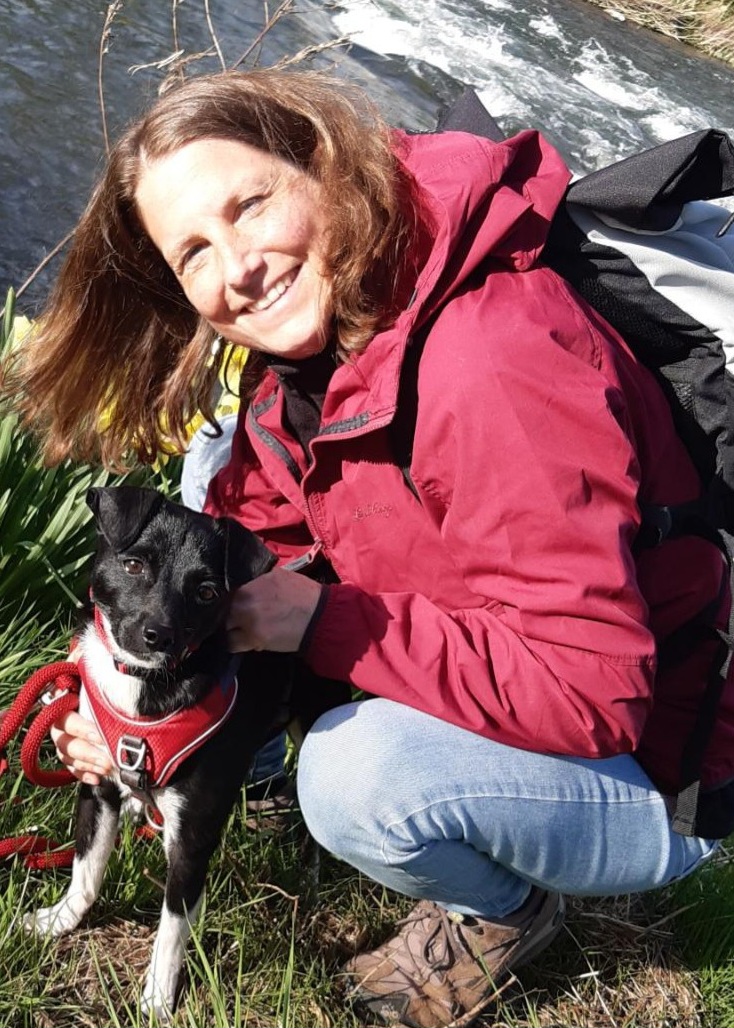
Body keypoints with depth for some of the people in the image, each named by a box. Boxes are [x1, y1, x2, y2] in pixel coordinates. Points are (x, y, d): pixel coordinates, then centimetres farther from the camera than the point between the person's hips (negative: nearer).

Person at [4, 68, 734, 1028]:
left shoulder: (494, 371, -34)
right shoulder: (300, 363, -6)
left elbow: (584, 689, -35)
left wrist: (324, 623, -28)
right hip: (486, 698, 7)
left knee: (359, 772, -34)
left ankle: (507, 910, 2)